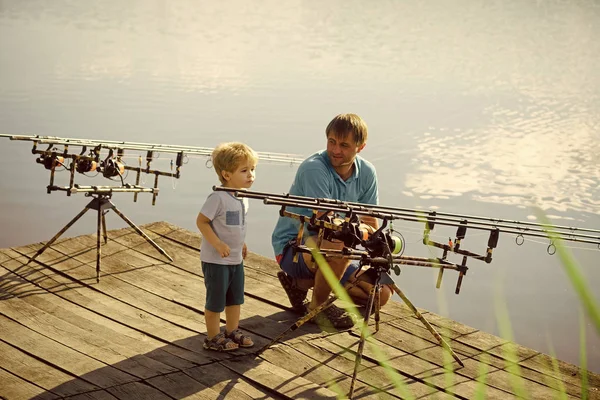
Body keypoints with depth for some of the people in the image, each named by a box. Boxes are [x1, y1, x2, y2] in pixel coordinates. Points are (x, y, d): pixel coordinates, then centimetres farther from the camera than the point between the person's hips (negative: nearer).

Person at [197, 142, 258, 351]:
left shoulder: (243, 197, 4)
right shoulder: (218, 197, -23)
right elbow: (201, 221, -21)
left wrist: (241, 243, 14)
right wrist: (217, 244, -27)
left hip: (236, 259, 9)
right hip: (216, 260, -8)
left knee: (235, 298, 20)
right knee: (216, 300, 5)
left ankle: (232, 331, 36)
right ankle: (213, 338, 18)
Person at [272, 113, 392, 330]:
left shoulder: (367, 173, -4)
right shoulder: (314, 169, -24)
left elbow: (371, 226, 1)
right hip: (293, 246, -7)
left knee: (381, 294, 2)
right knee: (339, 247, -39)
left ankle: (301, 283, 10)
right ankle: (317, 307, -10)